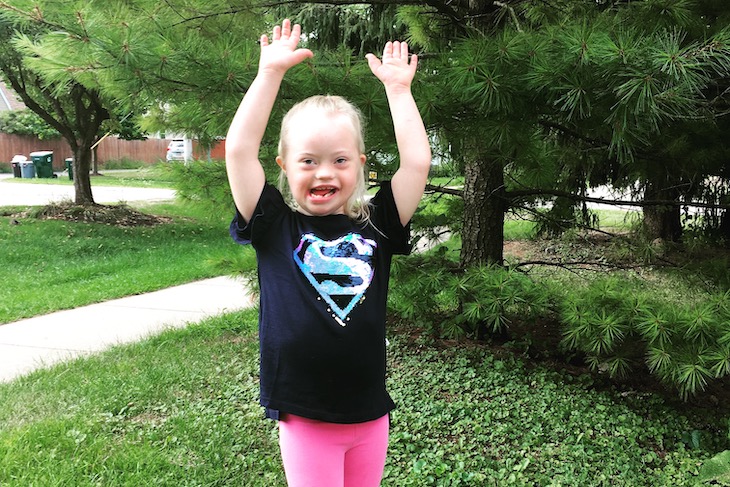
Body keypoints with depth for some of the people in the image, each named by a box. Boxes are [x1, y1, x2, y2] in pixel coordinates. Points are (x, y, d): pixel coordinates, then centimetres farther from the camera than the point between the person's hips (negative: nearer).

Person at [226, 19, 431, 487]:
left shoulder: (375, 227, 0)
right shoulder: (277, 227, -5)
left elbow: (418, 161, -6)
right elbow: (239, 151, -12)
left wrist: (398, 86, -2)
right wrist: (271, 71, -10)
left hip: (370, 416, 3)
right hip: (304, 420, -2)